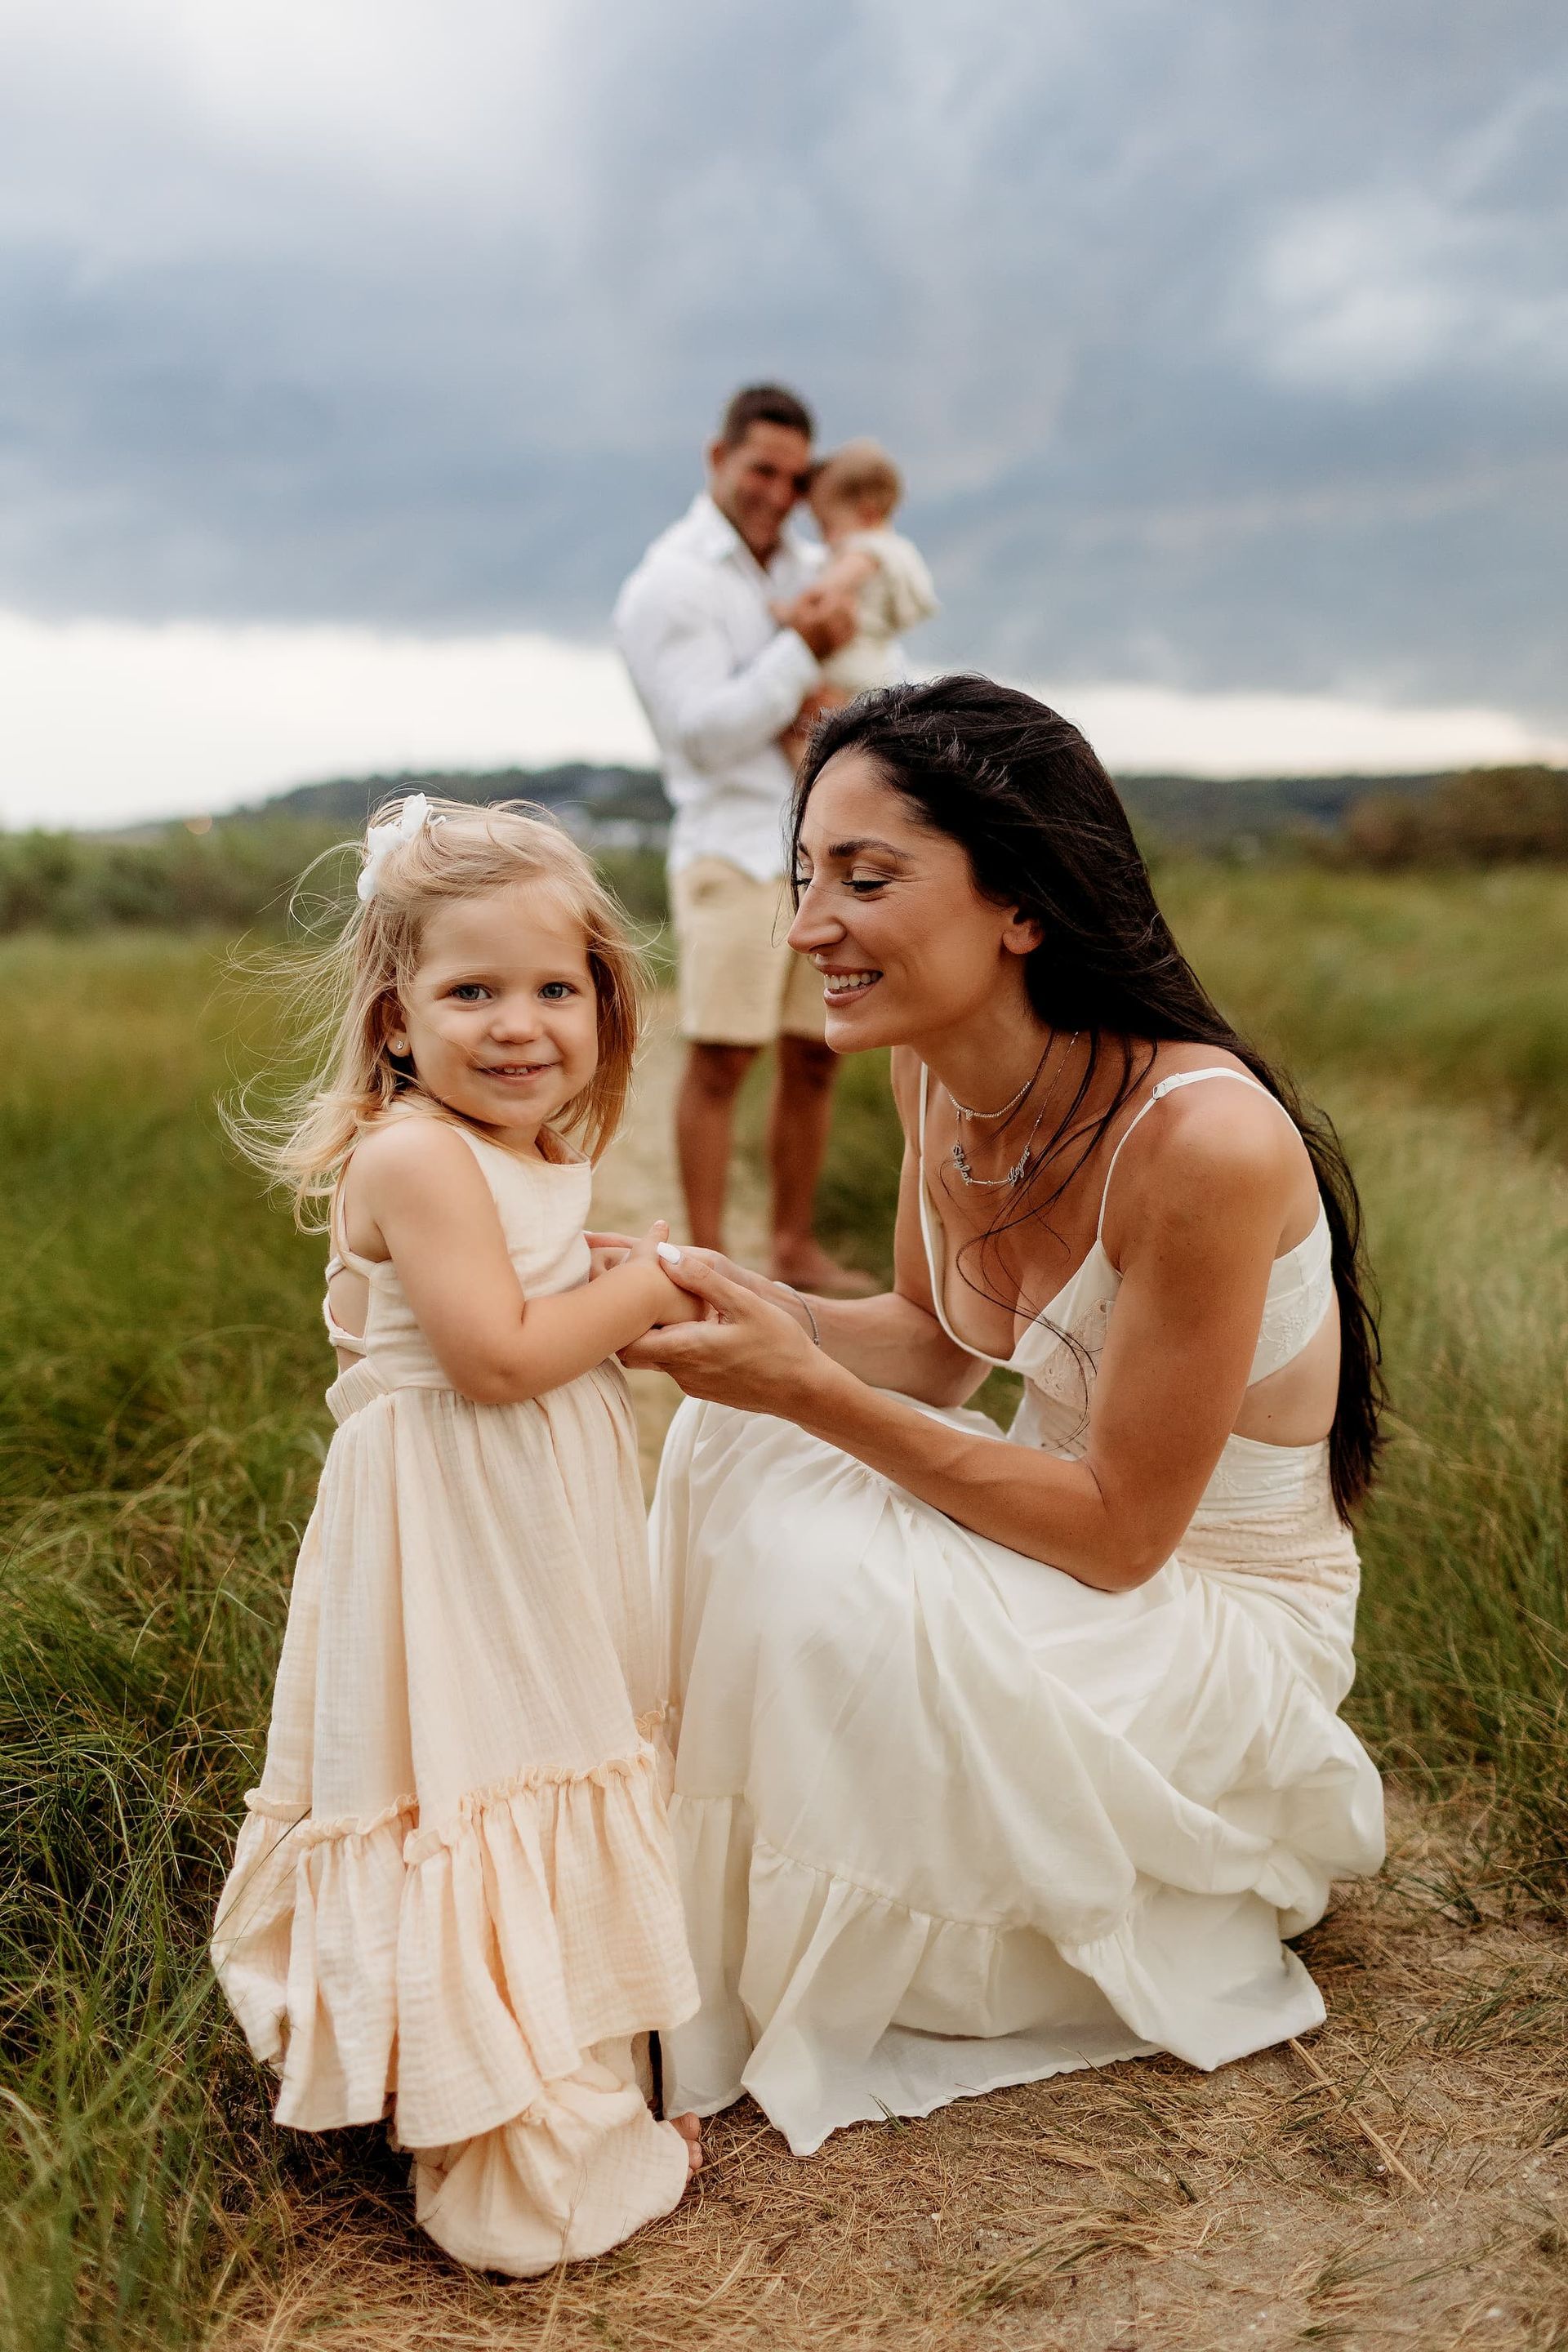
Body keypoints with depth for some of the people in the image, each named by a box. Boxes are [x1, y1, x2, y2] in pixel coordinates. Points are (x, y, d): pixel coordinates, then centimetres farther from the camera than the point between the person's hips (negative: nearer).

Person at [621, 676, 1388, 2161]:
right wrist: (747, 1309, -15)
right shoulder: (936, 1067, -9)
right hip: (1073, 1510, 7)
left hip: (1221, 1607, -7)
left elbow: (1119, 1531, -24)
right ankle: (718, 1913, 6)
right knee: (734, 1441, -14)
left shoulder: (1204, 1140, -32)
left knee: (833, 1589, -27)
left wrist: (812, 1391, -30)